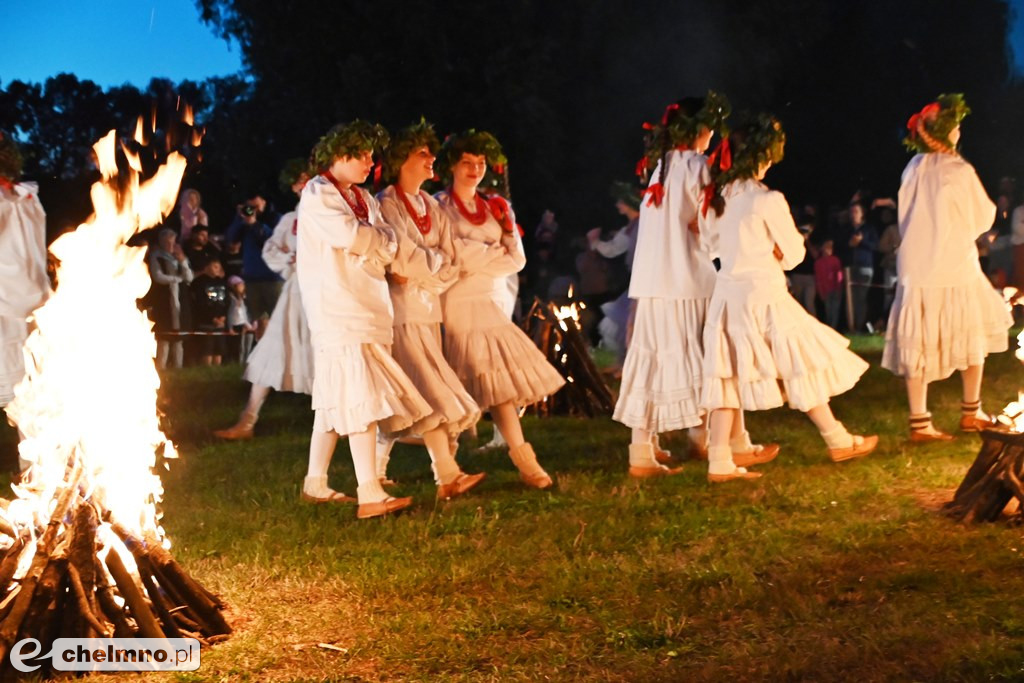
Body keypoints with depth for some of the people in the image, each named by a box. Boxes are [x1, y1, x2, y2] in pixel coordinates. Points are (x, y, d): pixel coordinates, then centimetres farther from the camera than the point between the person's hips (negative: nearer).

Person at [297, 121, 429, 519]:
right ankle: (369, 495, -18)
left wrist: (366, 243, -8)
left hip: (368, 307, 8)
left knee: (334, 400, 11)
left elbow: (388, 247, 11)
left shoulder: (363, 198, 20)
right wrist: (377, 240, 1)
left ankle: (315, 484, 19)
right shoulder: (317, 194, -4)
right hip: (339, 311, -8)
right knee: (361, 399, -15)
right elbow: (350, 235, -16)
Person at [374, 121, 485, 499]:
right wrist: (434, 262, -2)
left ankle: (376, 470, 16)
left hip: (428, 310, 7)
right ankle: (447, 476, -12)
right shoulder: (387, 204, -5)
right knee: (429, 392, -11)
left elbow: (450, 269, 8)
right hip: (402, 311, -7)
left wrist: (418, 275, -7)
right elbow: (402, 261, -14)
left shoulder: (433, 208, 15)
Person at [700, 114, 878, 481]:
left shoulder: (716, 197, 2)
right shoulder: (768, 200, -16)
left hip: (726, 295, 6)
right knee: (804, 366, 10)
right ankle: (839, 442, 23)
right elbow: (792, 254, -6)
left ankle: (719, 462, 4)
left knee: (728, 375, 7)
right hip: (764, 296, -6)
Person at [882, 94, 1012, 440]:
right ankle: (971, 412, 23)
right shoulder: (959, 172, -11)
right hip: (955, 269, -4)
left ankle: (919, 422, 3)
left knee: (918, 345, 5)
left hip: (915, 268, 4)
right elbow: (983, 218, 0)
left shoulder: (912, 171, 2)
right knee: (973, 337, 16)